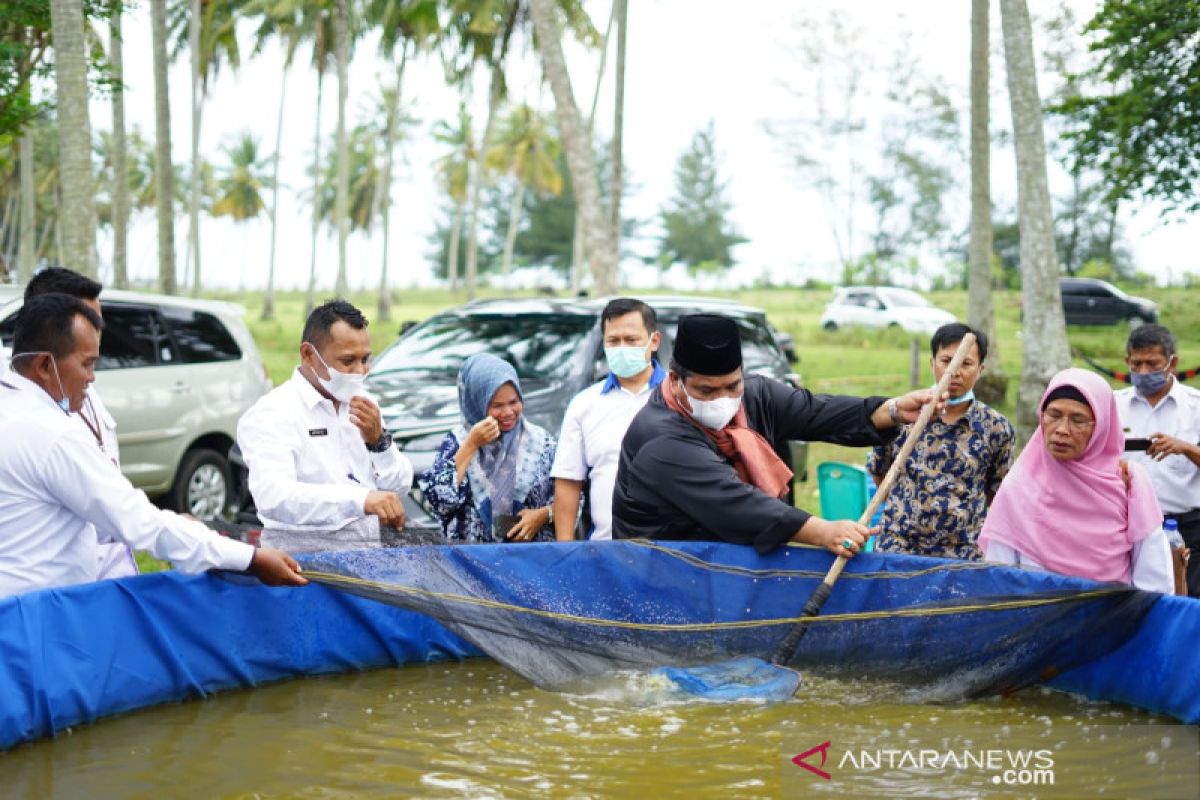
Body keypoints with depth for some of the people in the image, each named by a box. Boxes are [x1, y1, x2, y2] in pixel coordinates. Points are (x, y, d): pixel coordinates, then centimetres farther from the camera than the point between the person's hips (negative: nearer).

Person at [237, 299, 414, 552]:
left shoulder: (362, 403, 11)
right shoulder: (273, 413, -9)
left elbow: (400, 485, 14)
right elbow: (272, 497, -26)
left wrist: (378, 440, -6)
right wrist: (361, 498, -38)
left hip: (370, 550, 6)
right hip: (305, 555, -6)